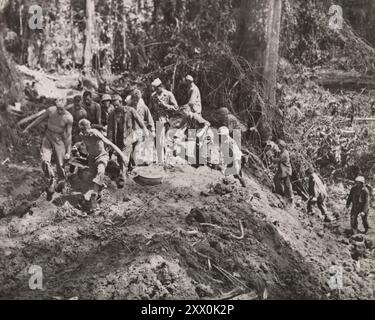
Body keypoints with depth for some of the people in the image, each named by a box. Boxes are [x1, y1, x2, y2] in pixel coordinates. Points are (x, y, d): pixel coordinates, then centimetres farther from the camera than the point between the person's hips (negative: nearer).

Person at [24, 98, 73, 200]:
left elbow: (68, 135, -11)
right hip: (48, 136, 2)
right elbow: (40, 119, 8)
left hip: (59, 139, -2)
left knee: (60, 164, 2)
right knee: (45, 161, -16)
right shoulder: (50, 110, -11)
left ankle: (61, 181, 32)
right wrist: (29, 127, 17)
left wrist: (68, 152, -9)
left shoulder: (69, 118, -17)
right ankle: (51, 183, 2)